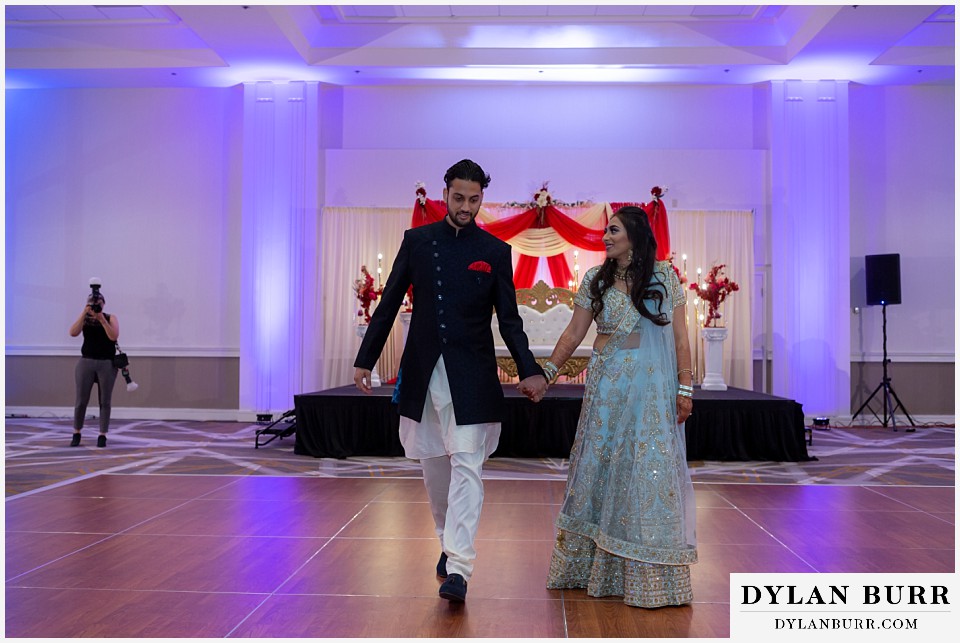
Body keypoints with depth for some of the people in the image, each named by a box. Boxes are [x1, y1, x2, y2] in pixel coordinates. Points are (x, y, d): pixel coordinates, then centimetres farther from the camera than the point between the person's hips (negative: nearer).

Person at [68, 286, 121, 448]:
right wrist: (84, 314, -15)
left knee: (105, 401, 2)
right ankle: (76, 433, 17)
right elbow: (73, 333, -11)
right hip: (86, 362, 1)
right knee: (81, 400, 2)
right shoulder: (84, 318, 6)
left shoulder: (111, 318, 2)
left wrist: (101, 319, -19)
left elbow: (114, 336, -13)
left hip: (107, 363, -1)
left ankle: (102, 435, 9)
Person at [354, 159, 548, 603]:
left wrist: (529, 371, -9)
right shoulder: (416, 240, 5)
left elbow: (509, 318, 2)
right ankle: (448, 540, 33)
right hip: (423, 370, 3)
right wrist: (365, 359, 5)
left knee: (467, 464, -9)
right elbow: (389, 304, 8)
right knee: (434, 463, 13)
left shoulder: (494, 251, 1)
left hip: (471, 374, -2)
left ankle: (458, 567, -9)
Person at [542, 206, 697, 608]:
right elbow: (574, 332, 7)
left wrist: (685, 387, -4)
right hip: (606, 385, 2)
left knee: (649, 468, -1)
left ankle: (649, 576, 11)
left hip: (652, 387, -2)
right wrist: (546, 373, 1)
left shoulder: (664, 276, 1)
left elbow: (680, 336, 1)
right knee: (600, 465, 7)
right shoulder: (596, 280, 6)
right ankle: (592, 565, 22)